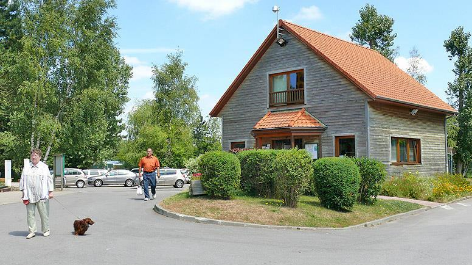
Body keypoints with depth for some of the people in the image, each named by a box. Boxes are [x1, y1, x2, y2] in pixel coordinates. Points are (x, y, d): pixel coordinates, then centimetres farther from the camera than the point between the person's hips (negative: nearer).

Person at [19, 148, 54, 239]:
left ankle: (46, 230, 12)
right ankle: (32, 231, 11)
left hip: (42, 195, -2)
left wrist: (50, 192, 1)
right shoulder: (26, 168, 12)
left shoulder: (44, 167, 5)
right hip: (29, 195, 3)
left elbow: (49, 180, 4)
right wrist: (23, 192, 11)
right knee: (30, 214, 4)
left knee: (44, 214, 1)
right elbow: (22, 180, 16)